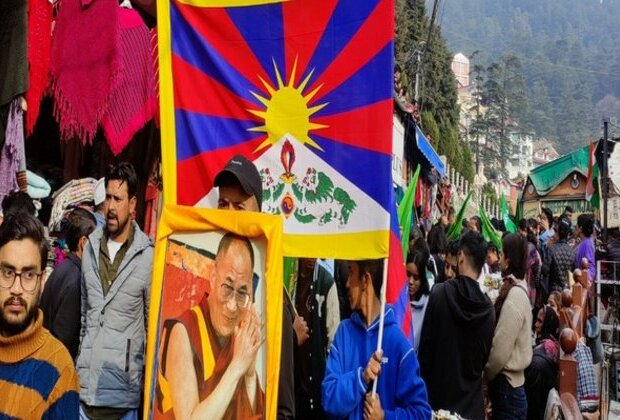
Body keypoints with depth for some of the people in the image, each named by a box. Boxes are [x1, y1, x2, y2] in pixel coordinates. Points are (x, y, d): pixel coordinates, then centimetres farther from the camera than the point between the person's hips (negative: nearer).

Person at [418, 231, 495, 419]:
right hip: (471, 402, 2)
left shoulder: (439, 293, -13)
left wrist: (423, 383, 2)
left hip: (438, 392, -1)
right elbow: (485, 357, 5)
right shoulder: (488, 308, -6)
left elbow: (426, 344, -9)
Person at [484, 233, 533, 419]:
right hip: (509, 383, 8)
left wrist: (485, 374, -4)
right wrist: (489, 372, 11)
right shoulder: (518, 291, 9)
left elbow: (500, 350, -19)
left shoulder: (514, 296, -20)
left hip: (506, 387, -8)